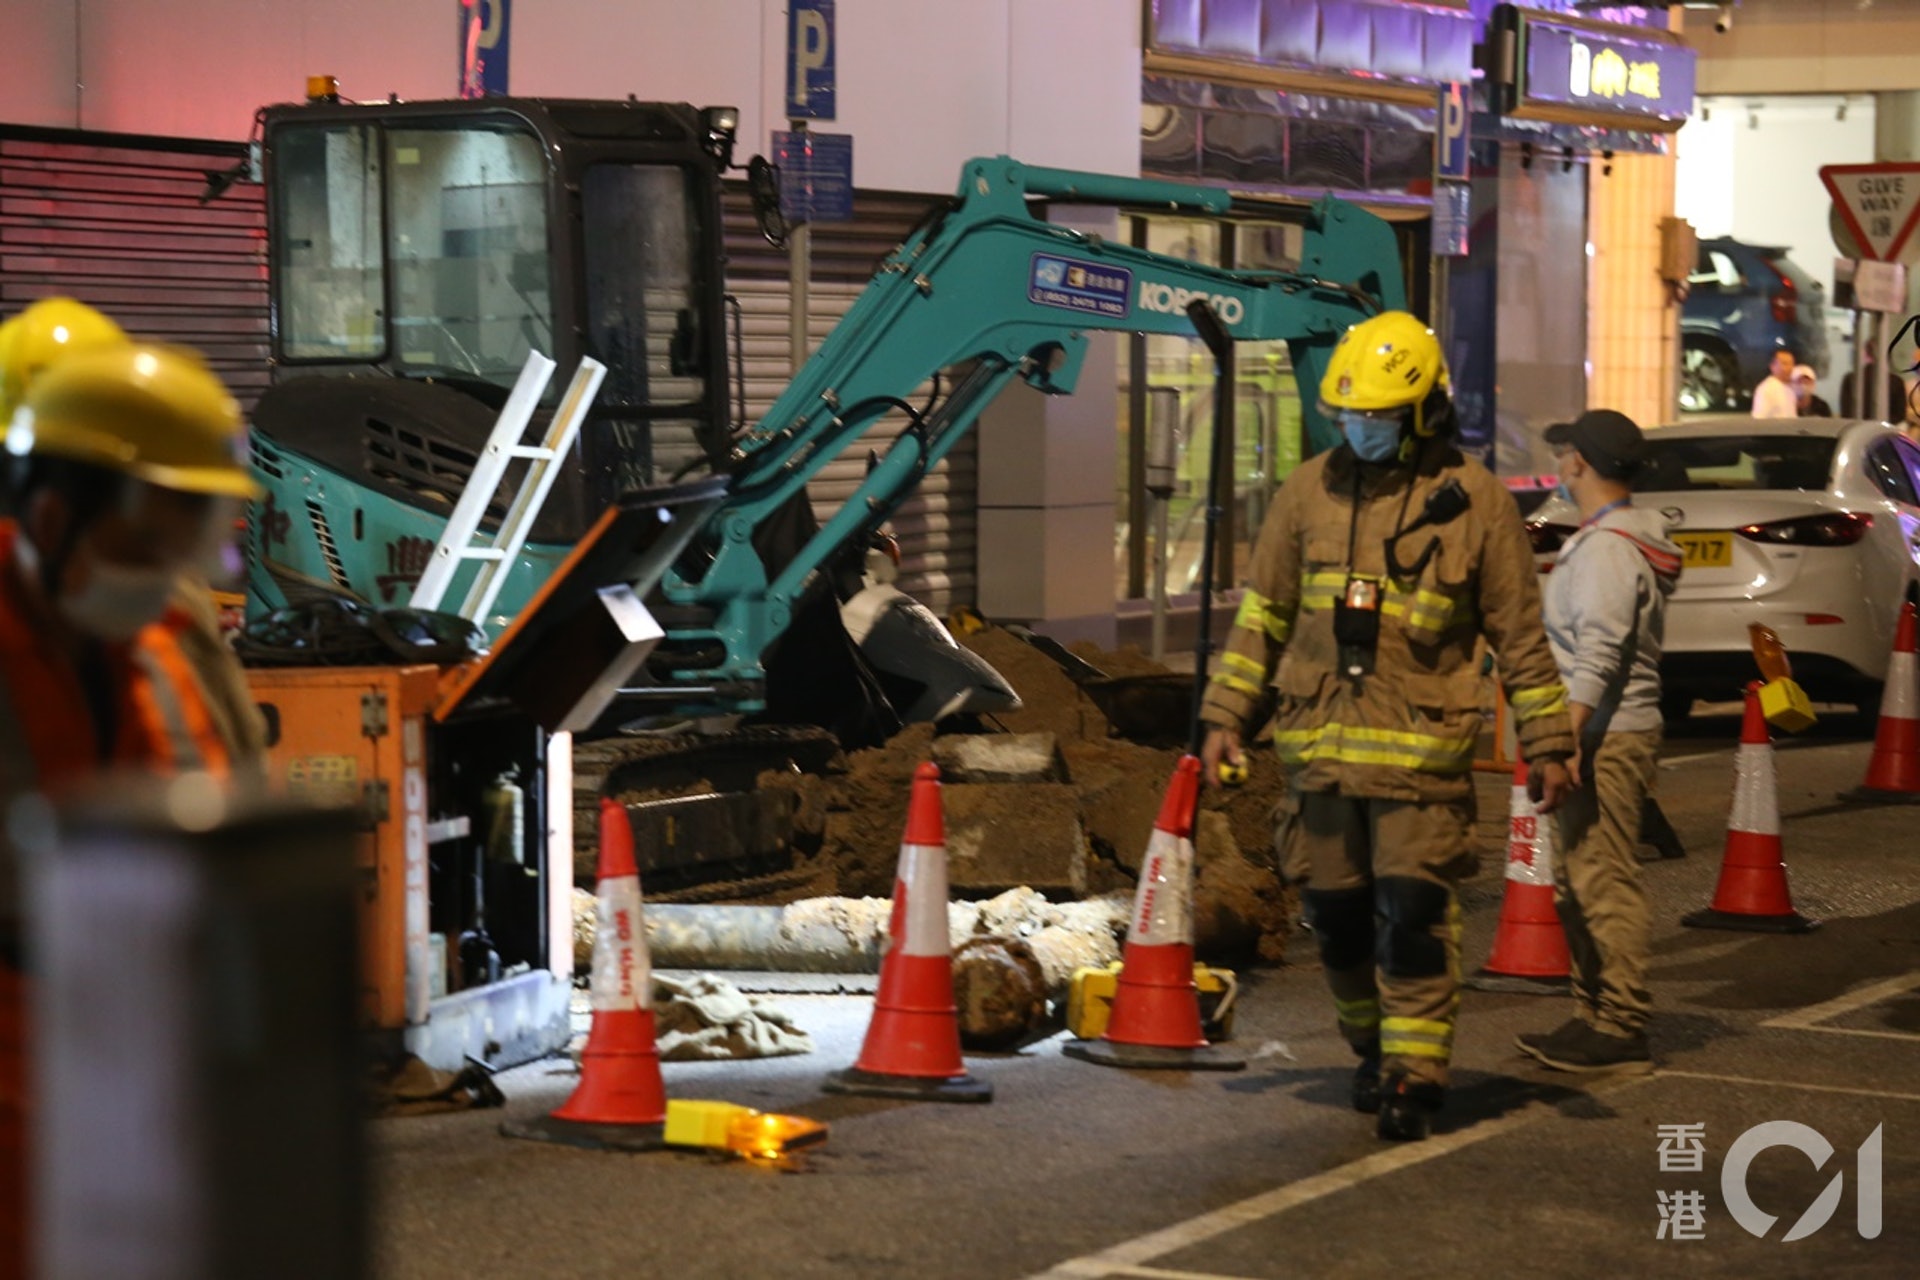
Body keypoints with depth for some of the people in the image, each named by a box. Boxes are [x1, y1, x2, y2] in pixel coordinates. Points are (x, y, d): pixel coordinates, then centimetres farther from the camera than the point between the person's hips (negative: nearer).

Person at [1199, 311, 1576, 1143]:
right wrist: (1225, 716, 9)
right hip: (1320, 745, 4)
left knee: (1412, 913, -9)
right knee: (1337, 916, 10)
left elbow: (1520, 632, 5)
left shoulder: (1475, 501, -1)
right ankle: (1372, 1049, 29)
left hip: (1422, 747, -4)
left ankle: (1415, 1074, -3)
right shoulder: (1310, 491, 7)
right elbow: (1261, 614, 14)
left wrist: (1547, 743, 4)